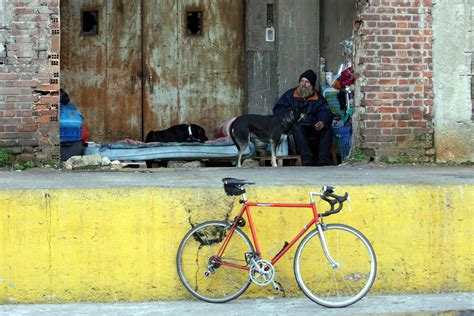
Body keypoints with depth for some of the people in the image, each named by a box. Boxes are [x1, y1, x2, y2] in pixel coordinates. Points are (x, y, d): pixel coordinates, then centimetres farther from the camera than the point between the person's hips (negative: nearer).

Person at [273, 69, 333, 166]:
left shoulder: (317, 97, 14)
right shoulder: (290, 94, 10)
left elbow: (324, 111, 0)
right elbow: (277, 109, 5)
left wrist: (323, 122, -24)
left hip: (313, 128, 3)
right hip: (297, 126, -2)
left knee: (328, 129, -23)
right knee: (297, 128, -36)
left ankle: (323, 161, -30)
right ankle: (307, 160, -43)